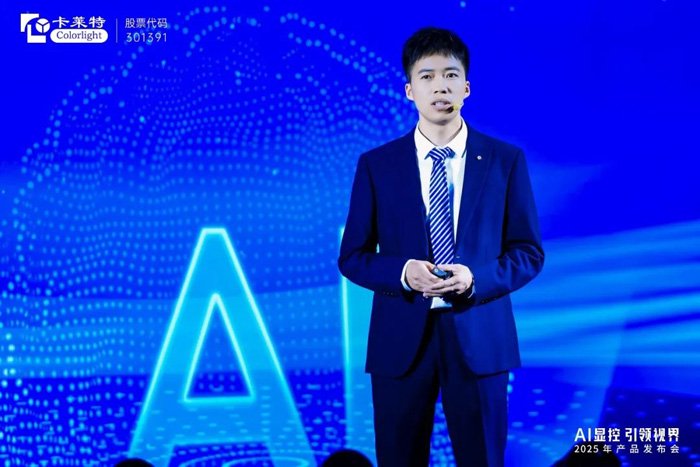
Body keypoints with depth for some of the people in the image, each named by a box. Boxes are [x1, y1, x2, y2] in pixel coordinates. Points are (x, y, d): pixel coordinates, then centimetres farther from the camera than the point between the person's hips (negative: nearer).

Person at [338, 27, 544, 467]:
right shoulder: (376, 165, 4)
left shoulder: (506, 160, 3)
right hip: (401, 340, 0)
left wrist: (476, 279, -14)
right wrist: (402, 272, -14)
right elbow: (353, 257, 5)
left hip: (477, 338, 0)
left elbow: (529, 252, 4)